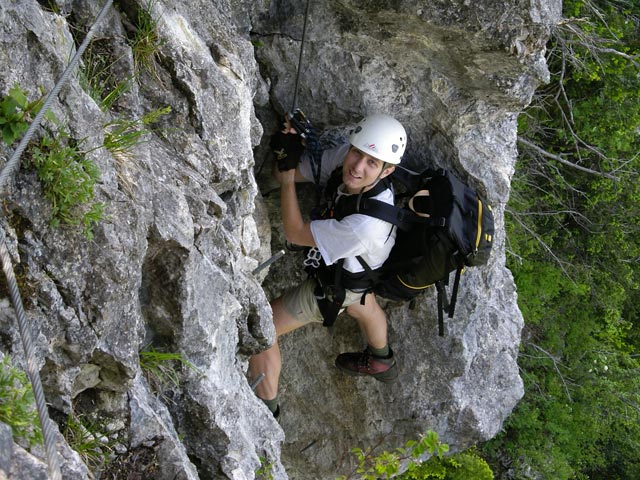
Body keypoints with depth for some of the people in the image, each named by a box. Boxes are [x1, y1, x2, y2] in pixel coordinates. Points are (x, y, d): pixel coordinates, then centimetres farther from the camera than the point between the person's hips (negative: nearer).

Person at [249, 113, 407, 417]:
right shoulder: (345, 156, -29)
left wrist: (287, 179, -31)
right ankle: (382, 363, 67)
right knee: (360, 305, 37)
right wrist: (288, 152, -37)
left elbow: (295, 234, -33)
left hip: (335, 284, -7)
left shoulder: (366, 223, -47)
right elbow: (289, 174, -16)